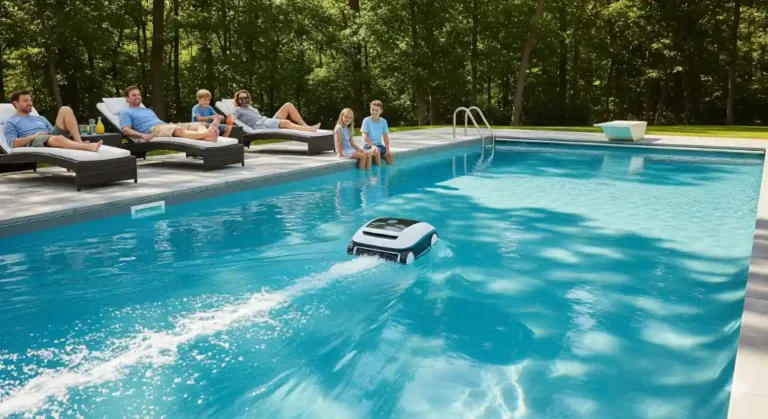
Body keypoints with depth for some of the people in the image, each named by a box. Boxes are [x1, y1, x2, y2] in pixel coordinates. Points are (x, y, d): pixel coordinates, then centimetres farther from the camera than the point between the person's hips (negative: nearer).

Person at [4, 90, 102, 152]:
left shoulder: (40, 118, 37)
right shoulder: (11, 122, 19)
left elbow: (53, 132, 25)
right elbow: (12, 143, 3)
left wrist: (67, 132, 1)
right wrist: (33, 136, -11)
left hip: (52, 137, 5)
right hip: (33, 142, -5)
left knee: (65, 109, -11)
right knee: (57, 139, -41)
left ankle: (79, 142, -31)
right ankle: (88, 146, -64)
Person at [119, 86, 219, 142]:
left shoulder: (148, 110, 39)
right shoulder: (126, 112, 18)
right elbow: (126, 130, 1)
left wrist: (172, 124, 11)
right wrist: (142, 135, -19)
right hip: (153, 130, -7)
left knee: (198, 124, -17)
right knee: (179, 130, -39)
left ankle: (208, 137, -52)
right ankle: (207, 132, -61)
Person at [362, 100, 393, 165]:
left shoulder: (383, 122, 0)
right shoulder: (366, 121, -10)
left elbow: (385, 137, 0)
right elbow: (365, 137, -15)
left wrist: (387, 149, -12)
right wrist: (373, 145, -28)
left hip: (379, 144, 4)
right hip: (369, 145, -4)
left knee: (389, 154, -16)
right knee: (377, 152, -33)